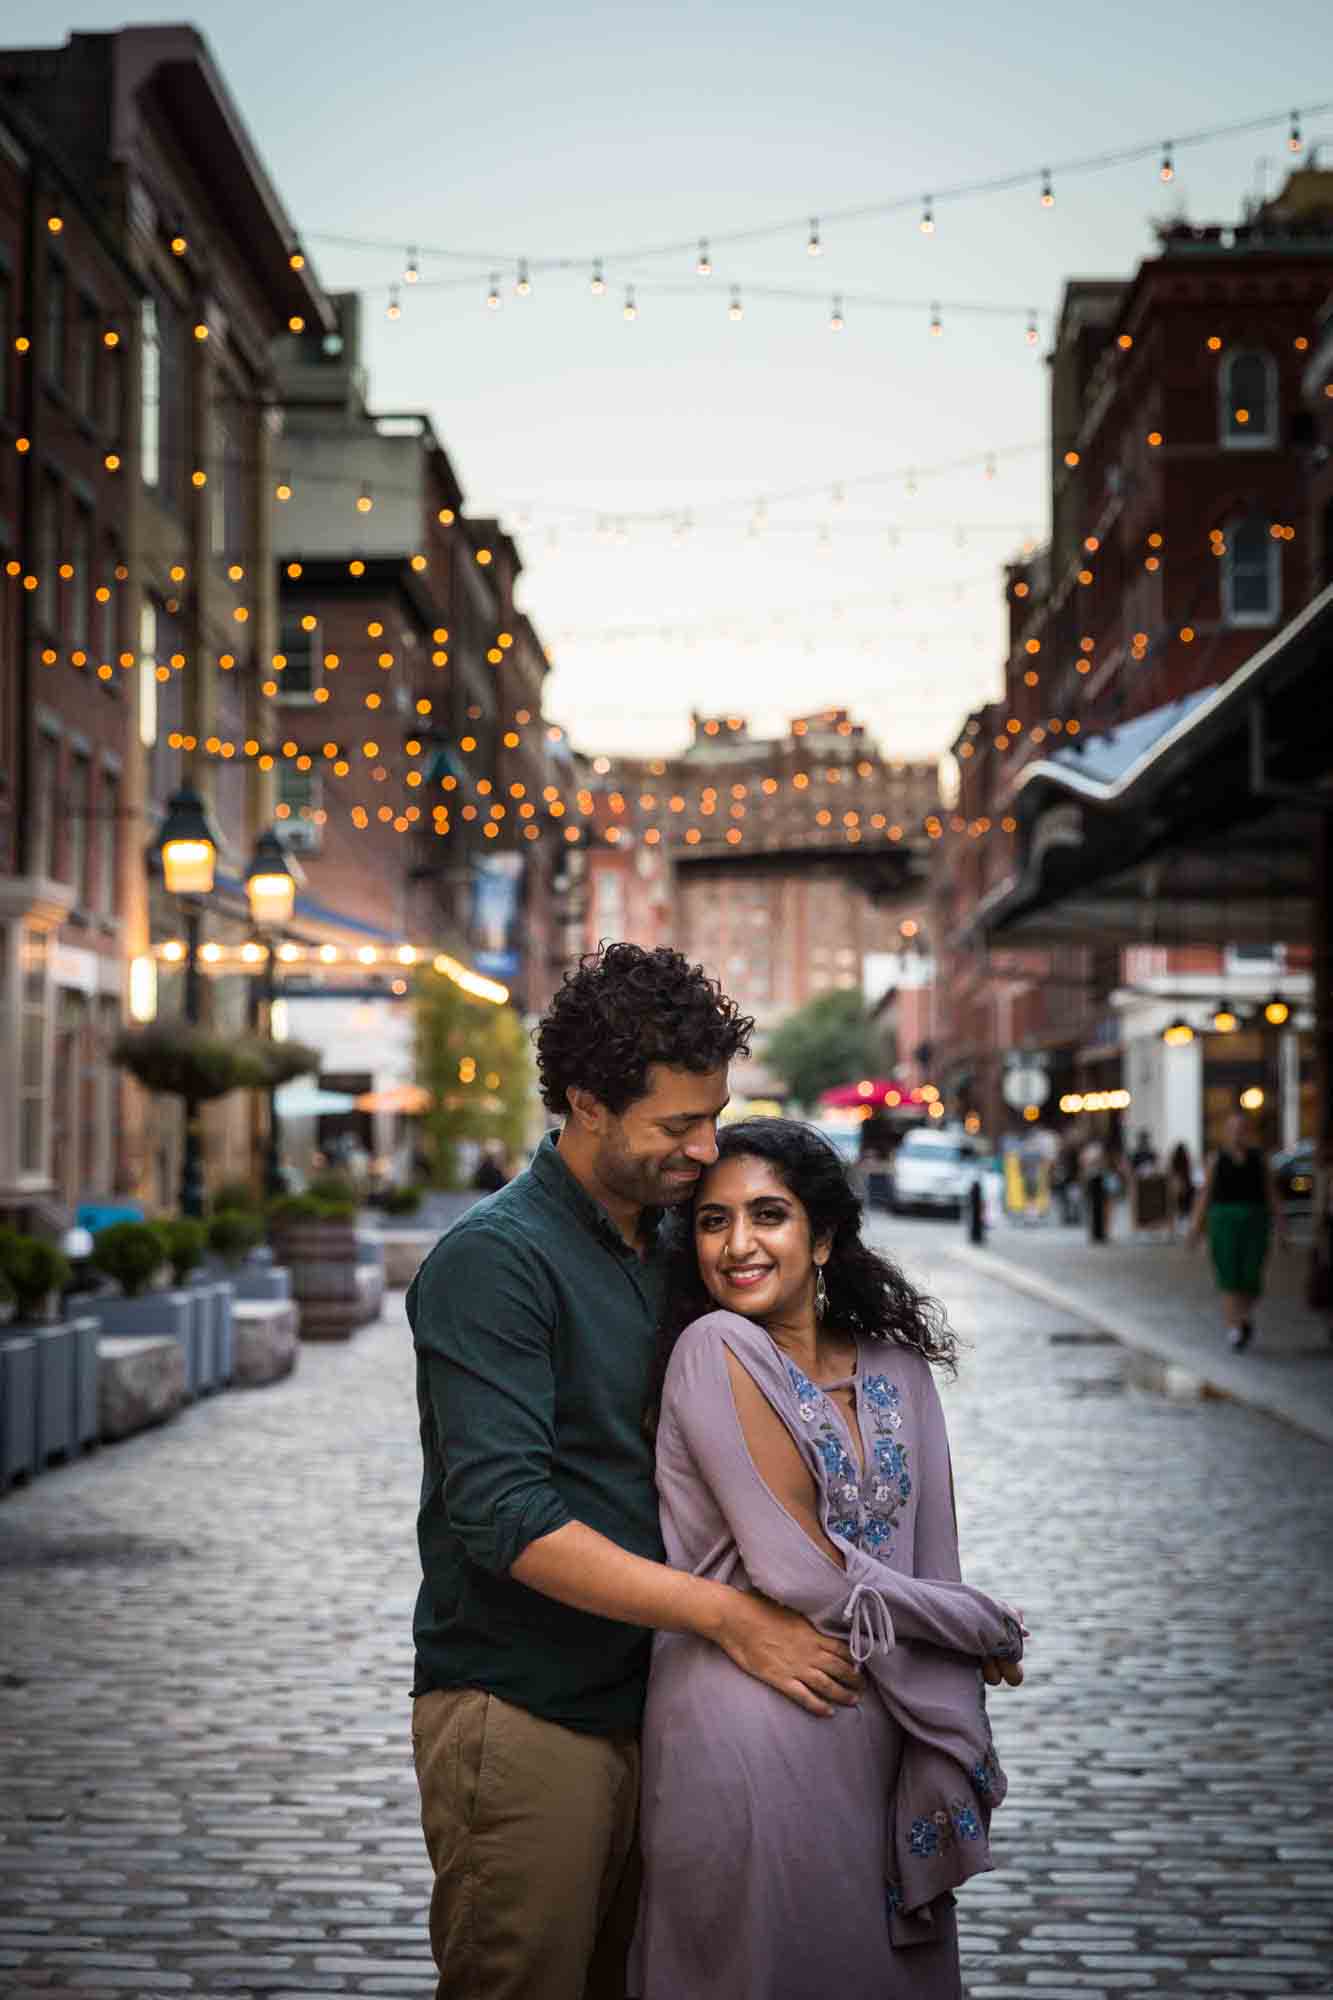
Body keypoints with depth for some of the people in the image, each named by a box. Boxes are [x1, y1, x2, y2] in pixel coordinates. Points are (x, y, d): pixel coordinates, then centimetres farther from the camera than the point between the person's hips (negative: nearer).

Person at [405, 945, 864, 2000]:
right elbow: (505, 1516, -23)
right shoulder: (493, 1259, -15)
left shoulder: (671, 1247, 11)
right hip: (522, 1723, -8)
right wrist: (727, 1615, -24)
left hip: (646, 1705, 8)